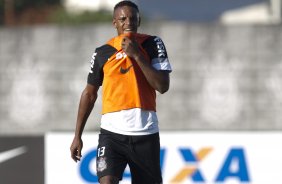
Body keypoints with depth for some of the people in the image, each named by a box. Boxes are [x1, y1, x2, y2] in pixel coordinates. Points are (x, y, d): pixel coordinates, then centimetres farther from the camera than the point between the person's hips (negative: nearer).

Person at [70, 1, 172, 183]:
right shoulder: (103, 53, 3)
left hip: (145, 133, 1)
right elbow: (90, 94, 13)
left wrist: (137, 55, -16)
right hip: (112, 132, -1)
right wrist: (77, 135, 13)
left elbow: (163, 86, -10)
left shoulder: (152, 45, 0)